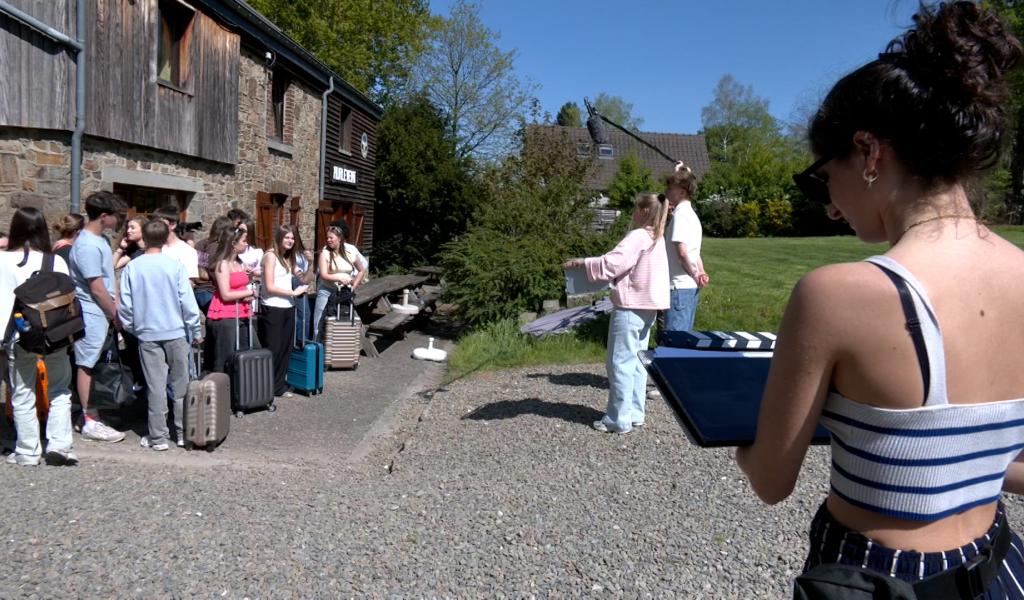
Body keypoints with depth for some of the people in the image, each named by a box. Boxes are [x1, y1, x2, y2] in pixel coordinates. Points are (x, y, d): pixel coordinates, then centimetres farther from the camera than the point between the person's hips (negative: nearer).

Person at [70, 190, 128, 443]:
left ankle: (90, 413, 27)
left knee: (92, 364, 16)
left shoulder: (99, 239, 10)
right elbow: (97, 288, -19)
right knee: (87, 365, -2)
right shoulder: (87, 246, -20)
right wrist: (116, 315, -10)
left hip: (101, 312, 9)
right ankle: (90, 423, 5)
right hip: (92, 313, -9)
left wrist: (113, 311, 14)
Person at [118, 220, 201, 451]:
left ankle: (158, 437, 9)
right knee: (180, 384, 9)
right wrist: (196, 331, 2)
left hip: (147, 334, 1)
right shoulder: (175, 266, -7)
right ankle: (183, 433, 15)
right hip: (176, 333, -1)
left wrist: (130, 327, 17)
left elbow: (124, 304, 0)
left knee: (155, 386, 5)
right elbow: (187, 302, -7)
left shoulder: (132, 267, -3)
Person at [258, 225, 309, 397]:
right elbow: (270, 287, -14)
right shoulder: (271, 255, -8)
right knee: (272, 350, 0)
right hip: (273, 309, -7)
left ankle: (279, 386, 19)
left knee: (285, 348, 9)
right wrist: (293, 292, -11)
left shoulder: (288, 257, 14)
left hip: (288, 307, 7)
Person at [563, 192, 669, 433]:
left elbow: (611, 263, -23)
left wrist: (581, 262, -16)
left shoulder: (637, 236, -15)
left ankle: (619, 419, 1)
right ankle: (635, 413, 18)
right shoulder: (657, 238, 13)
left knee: (620, 363, -3)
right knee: (636, 362, 13)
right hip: (647, 308, 9)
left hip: (630, 308, -9)